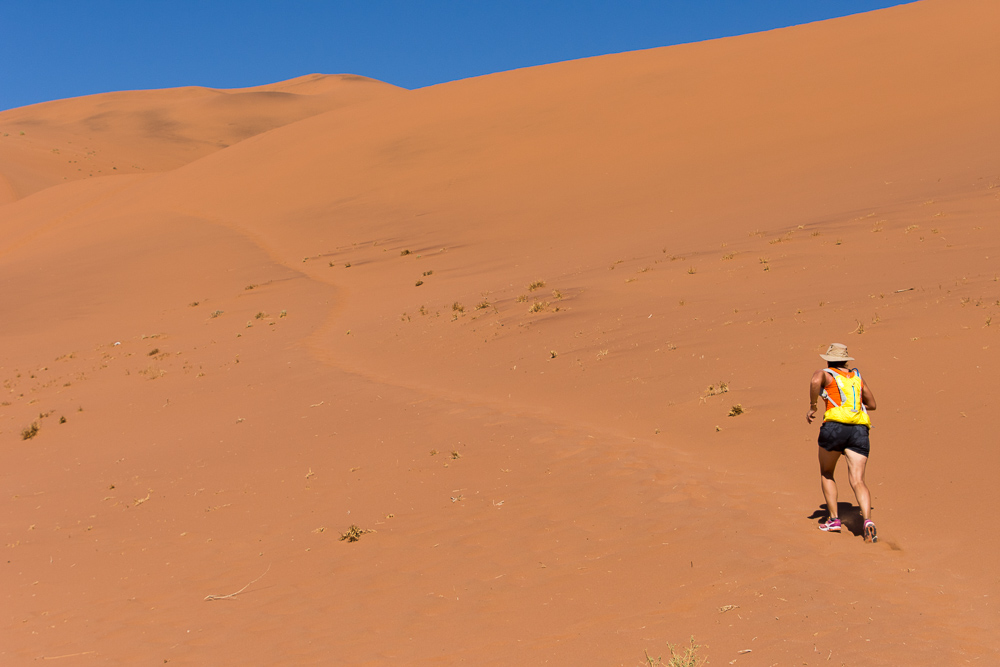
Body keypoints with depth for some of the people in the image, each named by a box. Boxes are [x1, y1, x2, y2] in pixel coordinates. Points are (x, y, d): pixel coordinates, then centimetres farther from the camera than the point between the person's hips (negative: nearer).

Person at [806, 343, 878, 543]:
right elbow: (872, 404, 34)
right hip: (860, 430, 3)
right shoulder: (857, 376, 25)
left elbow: (815, 381, -16)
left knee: (826, 474, 20)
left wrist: (812, 406, -6)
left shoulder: (825, 374, 11)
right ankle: (868, 521, -27)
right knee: (858, 481, -5)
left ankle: (834, 519, 13)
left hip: (835, 427, -3)